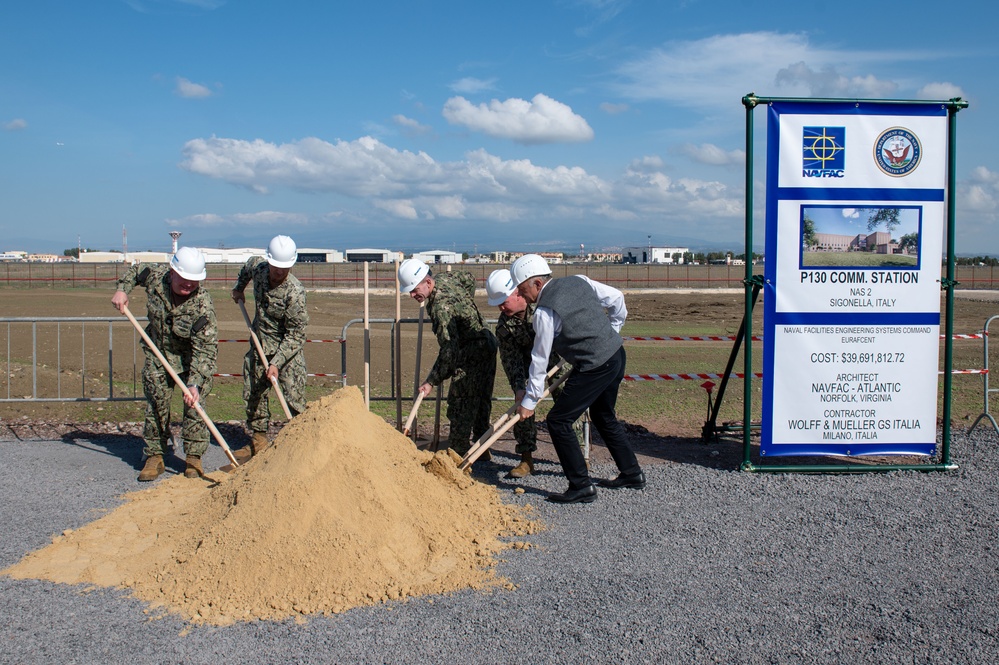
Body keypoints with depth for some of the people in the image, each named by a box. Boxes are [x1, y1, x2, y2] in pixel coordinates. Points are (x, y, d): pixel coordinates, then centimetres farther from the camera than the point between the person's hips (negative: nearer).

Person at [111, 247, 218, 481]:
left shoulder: (202, 305, -31)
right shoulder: (156, 277, -19)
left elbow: (205, 349, -34)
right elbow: (136, 270, 9)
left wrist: (194, 383, -42)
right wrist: (122, 289, -7)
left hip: (192, 359, -4)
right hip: (158, 354, 4)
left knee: (194, 405, -7)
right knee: (155, 404, 4)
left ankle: (193, 458, 6)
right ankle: (154, 457, 14)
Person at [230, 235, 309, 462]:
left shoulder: (295, 292, -26)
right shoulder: (258, 267, -9)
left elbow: (295, 334, -23)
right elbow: (247, 265, 20)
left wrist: (276, 362, -26)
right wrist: (238, 289, 29)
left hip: (288, 349, -6)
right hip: (260, 344, 6)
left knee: (294, 397, -11)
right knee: (253, 393, 12)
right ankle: (258, 439, 25)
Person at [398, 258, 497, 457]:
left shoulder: (441, 307, -27)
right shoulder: (445, 278, 1)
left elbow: (449, 349, -29)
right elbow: (469, 279, 24)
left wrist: (431, 381, -24)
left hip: (472, 354, -11)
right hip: (487, 344, 11)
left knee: (460, 405, -4)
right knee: (481, 402, 18)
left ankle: (457, 452, 1)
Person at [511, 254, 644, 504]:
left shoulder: (545, 312, -15)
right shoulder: (579, 281, 5)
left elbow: (540, 359, -10)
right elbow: (616, 298, 13)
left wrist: (529, 401, -1)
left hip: (595, 368, -9)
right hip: (616, 354, 9)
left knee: (558, 421, -1)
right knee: (604, 416, 26)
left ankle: (581, 487, 1)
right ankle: (632, 473, 35)